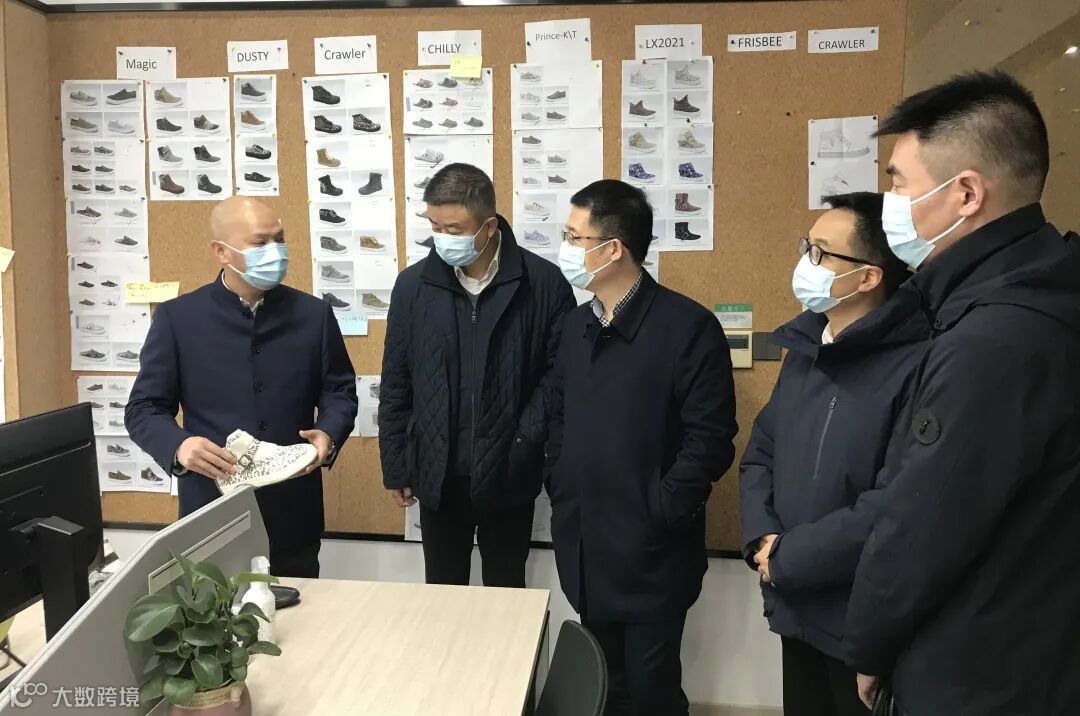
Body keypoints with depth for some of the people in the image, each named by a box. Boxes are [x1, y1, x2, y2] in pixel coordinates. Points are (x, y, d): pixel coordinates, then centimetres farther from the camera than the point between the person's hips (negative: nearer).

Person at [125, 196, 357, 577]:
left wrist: (328, 434, -12)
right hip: (212, 511, -1)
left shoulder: (313, 313, 2)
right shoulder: (178, 317, -3)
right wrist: (179, 445, -21)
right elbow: (144, 408, 0)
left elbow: (339, 390, 9)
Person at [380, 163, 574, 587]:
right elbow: (396, 384, 3)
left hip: (509, 474, -1)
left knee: (506, 593, 16)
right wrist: (395, 468, 4)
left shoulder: (543, 283, -9)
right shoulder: (413, 285, -2)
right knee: (441, 593, 16)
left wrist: (526, 442, -13)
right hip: (437, 474, 2)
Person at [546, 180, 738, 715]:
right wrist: (559, 491, 5)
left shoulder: (687, 326, -14)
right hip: (582, 543, 6)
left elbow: (710, 439, -15)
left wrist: (659, 514, -15)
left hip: (650, 551, -6)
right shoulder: (578, 323, 8)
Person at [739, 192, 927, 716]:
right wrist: (761, 539, -7)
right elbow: (760, 452, 10)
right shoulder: (806, 347, 7)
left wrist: (787, 559, -17)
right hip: (797, 607, 7)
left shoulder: (919, 365, -21)